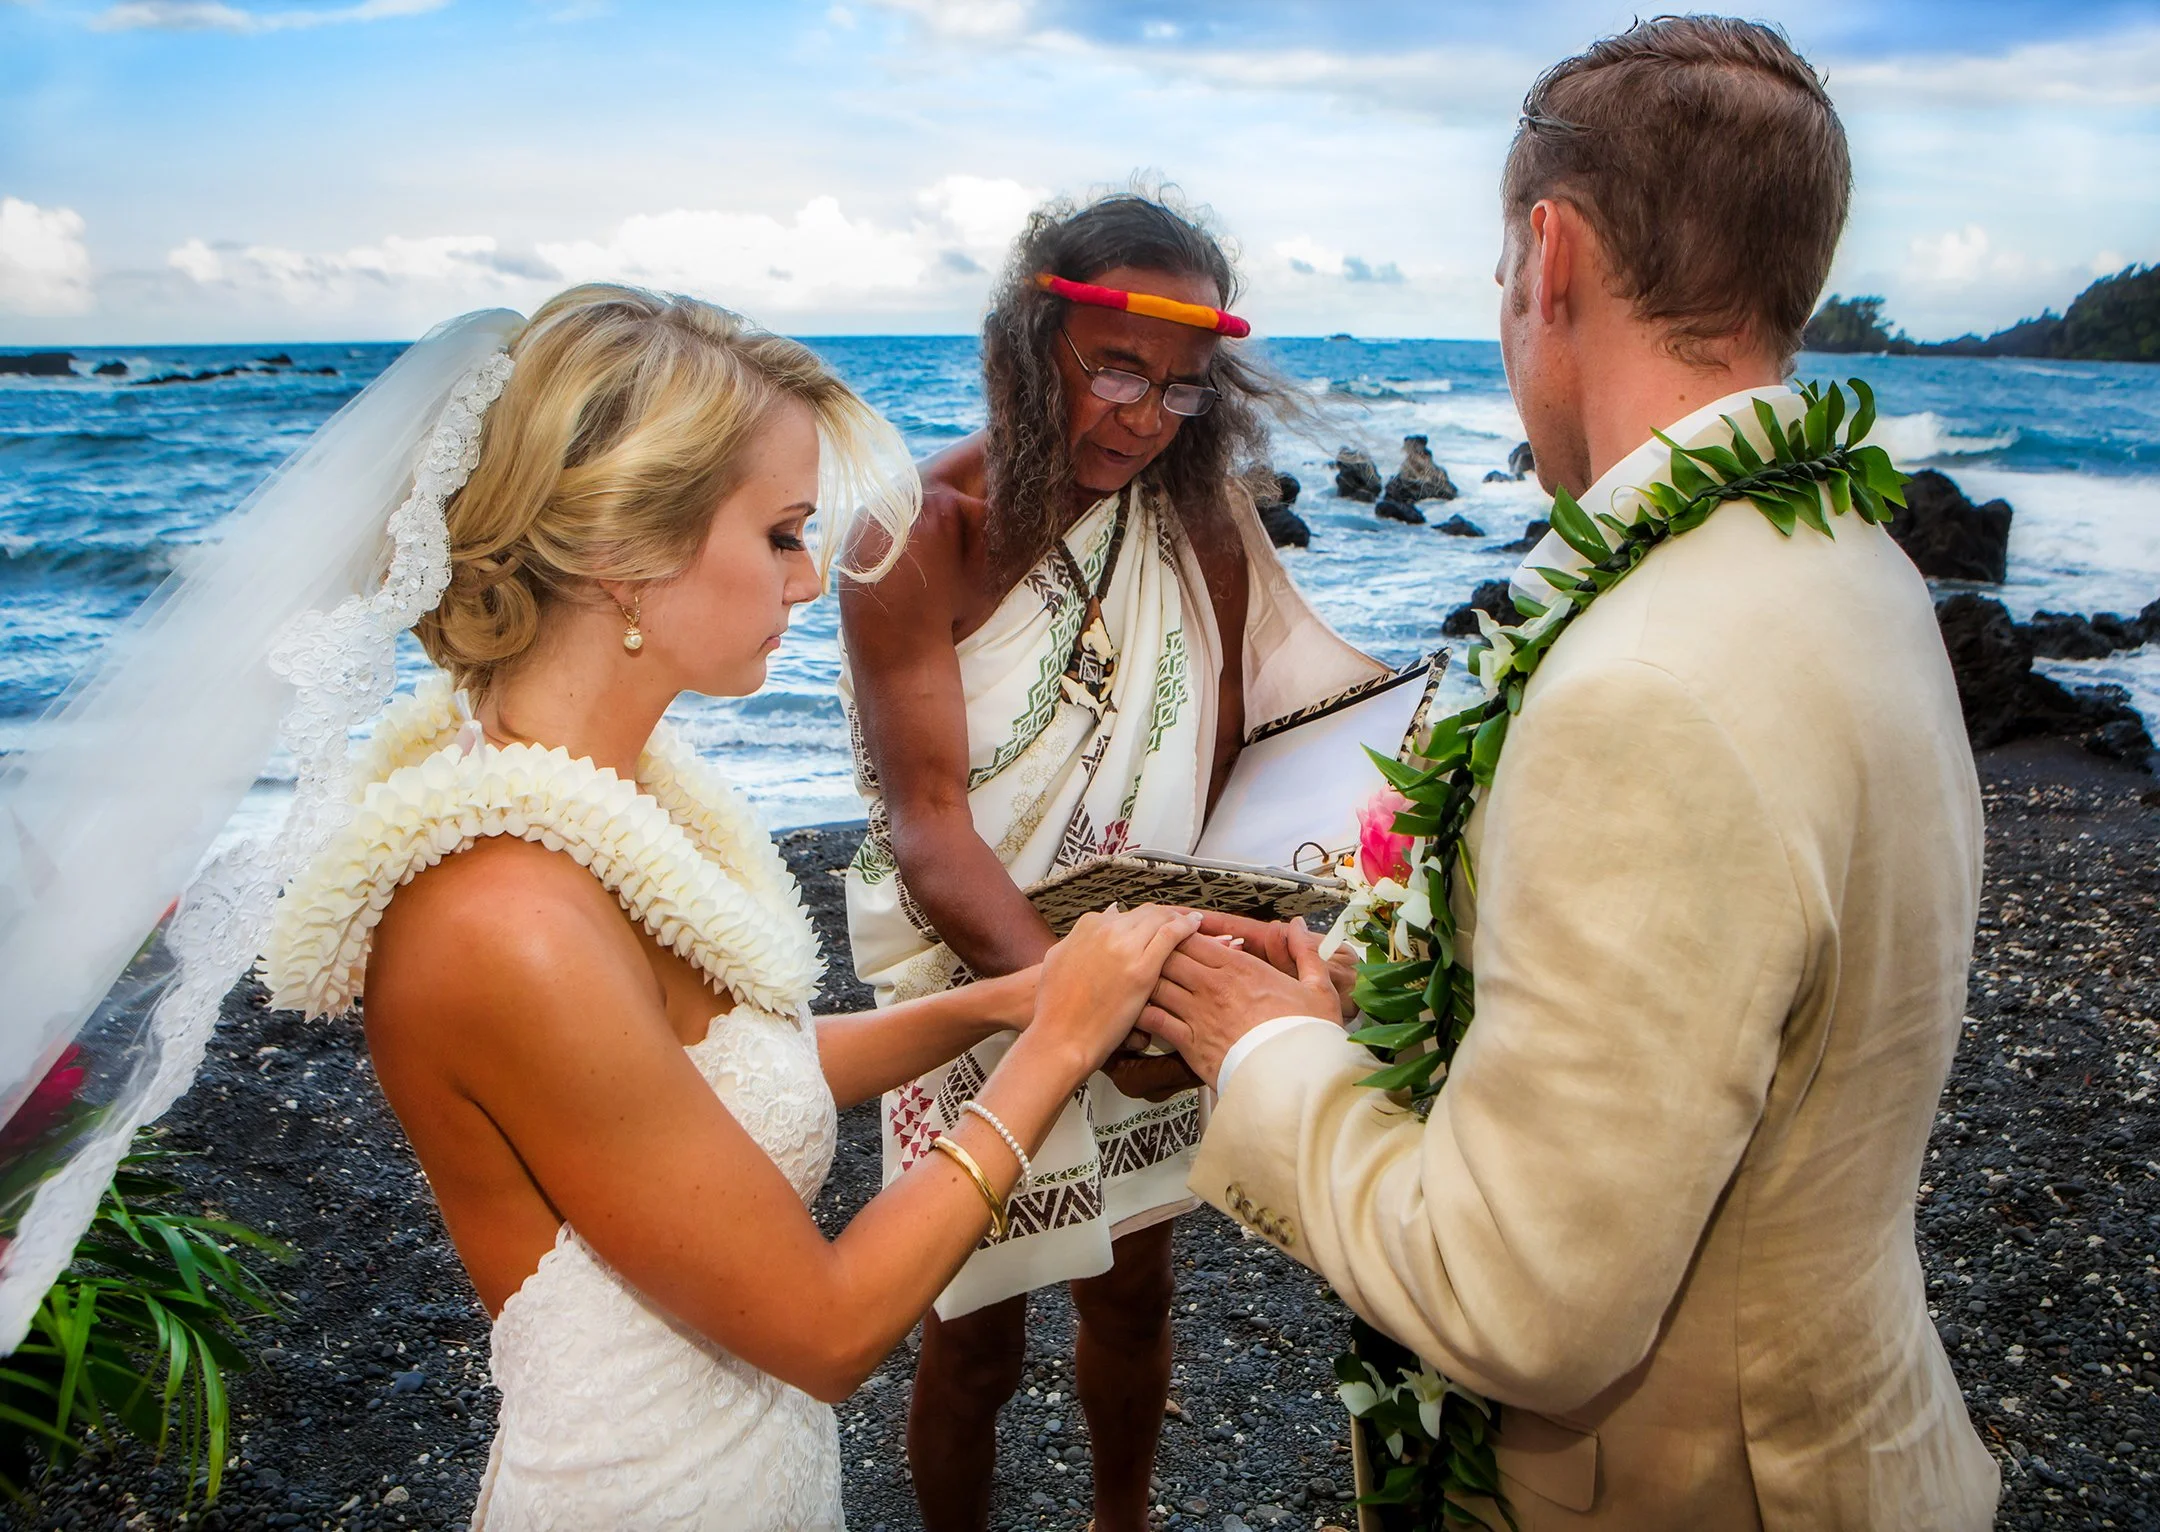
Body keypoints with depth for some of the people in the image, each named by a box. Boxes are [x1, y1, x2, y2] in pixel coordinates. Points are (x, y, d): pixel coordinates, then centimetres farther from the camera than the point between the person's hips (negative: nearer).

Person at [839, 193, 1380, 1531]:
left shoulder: (1197, 516, -5)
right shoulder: (923, 535, -19)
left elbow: (1227, 738, -2)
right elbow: (927, 828, -23)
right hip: (979, 989, -4)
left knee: (1136, 1292, 22)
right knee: (976, 1343, 12)